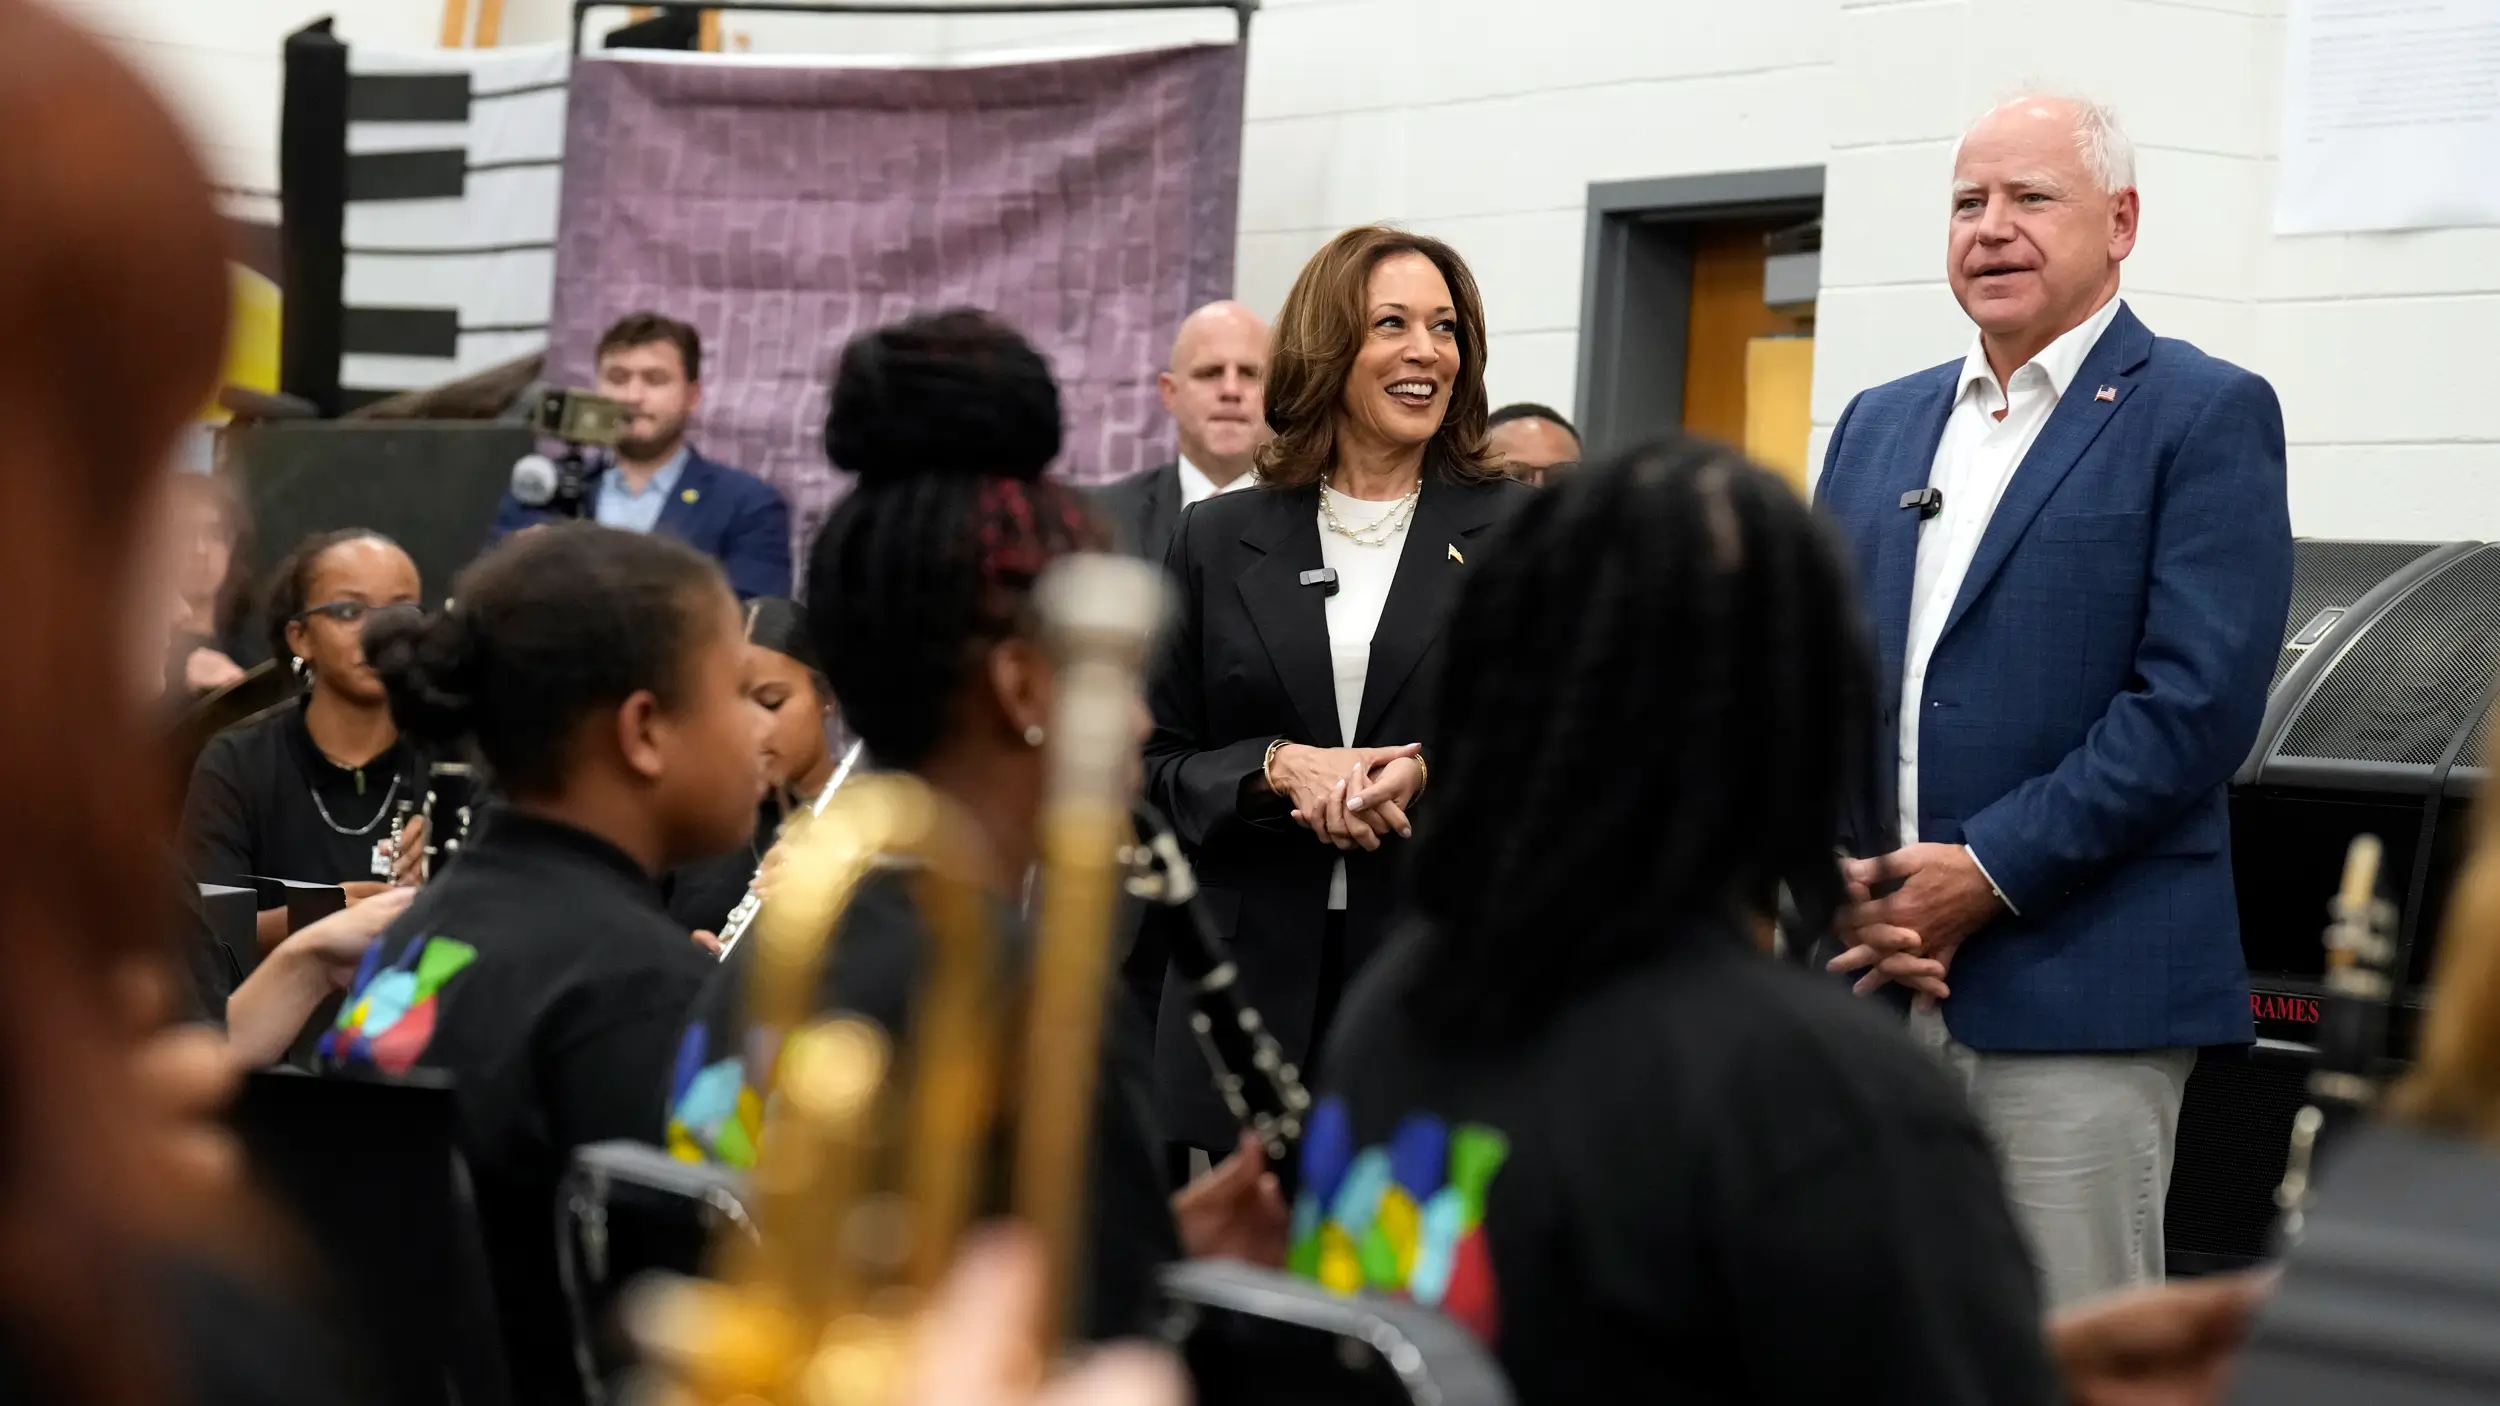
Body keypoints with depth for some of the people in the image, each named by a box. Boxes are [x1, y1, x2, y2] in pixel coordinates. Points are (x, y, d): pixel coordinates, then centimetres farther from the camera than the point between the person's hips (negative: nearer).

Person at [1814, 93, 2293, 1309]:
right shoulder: (1879, 424, 18)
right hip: (1870, 977, 6)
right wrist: (1846, 882, -1)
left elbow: (2198, 698, -11)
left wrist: (1988, 872, -14)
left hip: (2081, 985, -5)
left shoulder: (2207, 418, -1)